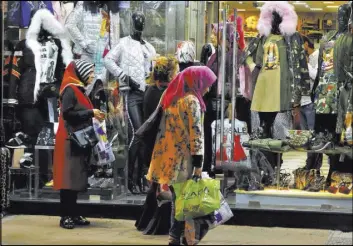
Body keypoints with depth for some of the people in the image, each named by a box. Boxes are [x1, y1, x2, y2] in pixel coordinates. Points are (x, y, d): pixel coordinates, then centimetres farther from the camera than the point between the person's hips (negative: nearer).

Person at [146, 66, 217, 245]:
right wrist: (198, 163, -16)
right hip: (184, 159, -8)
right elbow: (196, 133, -16)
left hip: (170, 158, 8)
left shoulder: (171, 97, 14)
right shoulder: (191, 100, -11)